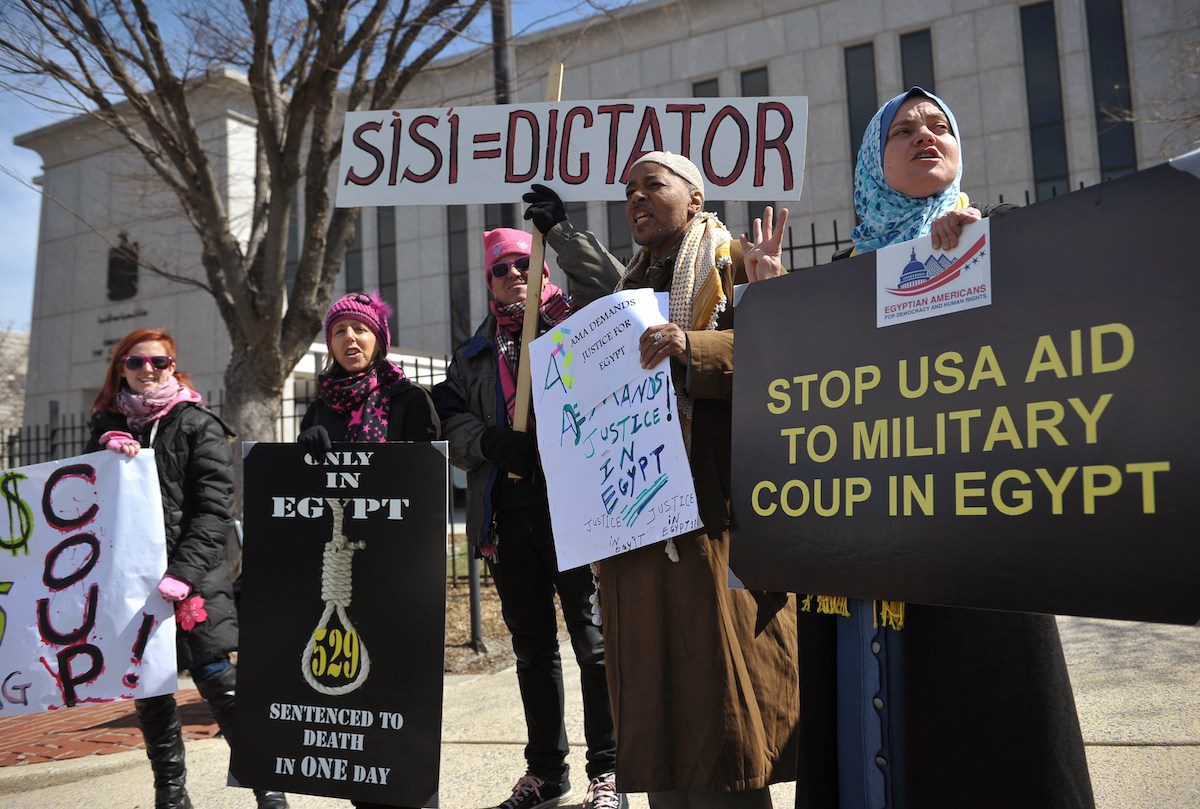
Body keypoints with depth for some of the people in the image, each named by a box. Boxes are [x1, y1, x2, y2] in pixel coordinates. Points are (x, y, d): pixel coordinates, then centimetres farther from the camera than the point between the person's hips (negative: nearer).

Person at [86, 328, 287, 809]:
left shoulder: (198, 425, 0)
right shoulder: (108, 427, 14)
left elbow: (214, 509, -7)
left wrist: (184, 572, -17)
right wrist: (107, 452, -7)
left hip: (194, 581, -5)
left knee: (218, 680, -8)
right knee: (148, 692, 11)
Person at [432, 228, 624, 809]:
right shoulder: (473, 355, 21)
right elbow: (453, 424, 11)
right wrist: (492, 441, -9)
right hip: (508, 514, 4)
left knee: (594, 640, -3)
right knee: (532, 646, 12)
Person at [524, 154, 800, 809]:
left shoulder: (736, 265, 5)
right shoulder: (630, 284, 24)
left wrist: (692, 346, -24)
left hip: (714, 520, -6)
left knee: (717, 688, -6)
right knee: (654, 701, 7)